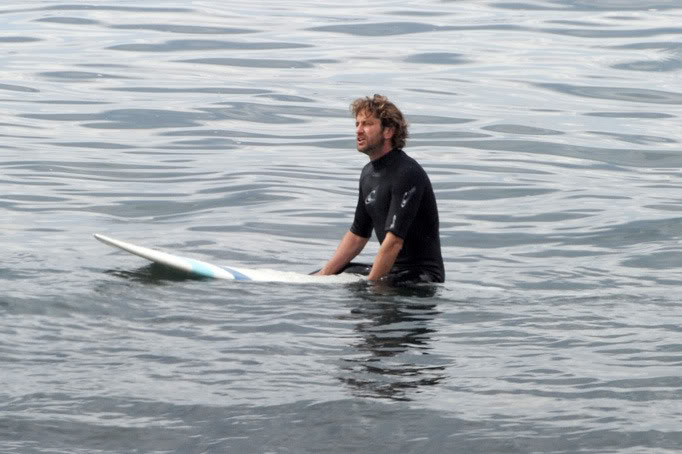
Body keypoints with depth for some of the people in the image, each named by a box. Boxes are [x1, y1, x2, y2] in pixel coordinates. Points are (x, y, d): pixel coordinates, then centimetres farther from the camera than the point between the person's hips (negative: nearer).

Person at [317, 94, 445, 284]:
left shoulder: (407, 174, -17)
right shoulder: (369, 173, 13)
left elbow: (394, 242, -23)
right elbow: (357, 235, 19)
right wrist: (324, 275, 10)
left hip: (421, 276, -9)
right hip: (392, 270, 9)